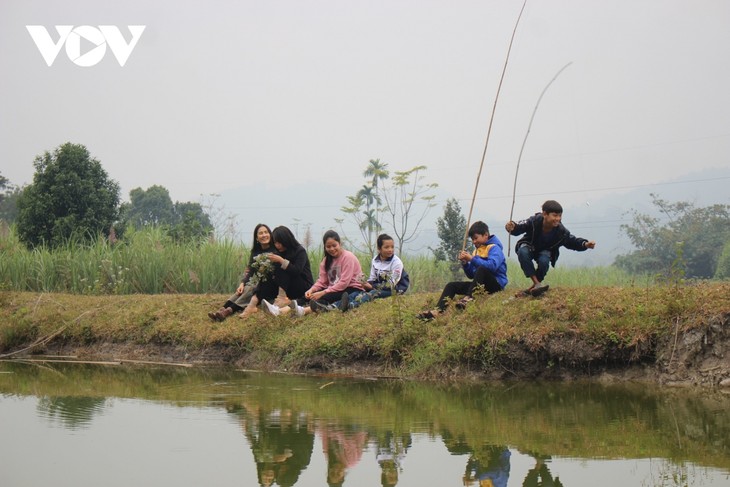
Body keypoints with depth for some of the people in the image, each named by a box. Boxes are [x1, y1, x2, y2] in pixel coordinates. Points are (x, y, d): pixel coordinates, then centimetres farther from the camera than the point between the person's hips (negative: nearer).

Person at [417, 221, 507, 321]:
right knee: (452, 285, -4)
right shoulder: (477, 250, 17)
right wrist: (465, 263, -3)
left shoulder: (494, 248, -6)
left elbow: (492, 265, -27)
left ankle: (468, 298, -42)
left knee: (481, 269, -37)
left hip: (496, 284, -8)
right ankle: (438, 311, -25)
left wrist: (472, 259, -22)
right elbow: (471, 275, 16)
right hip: (482, 285, 8)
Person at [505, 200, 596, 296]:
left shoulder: (561, 231, -23)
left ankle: (533, 288, -8)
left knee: (544, 261, -34)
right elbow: (519, 227, -25)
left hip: (545, 251, 1)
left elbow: (573, 241, -14)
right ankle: (537, 283, -35)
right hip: (529, 247, -1)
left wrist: (585, 244, -33)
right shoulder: (534, 221, -30)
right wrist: (512, 227, -50)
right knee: (522, 252, -36)